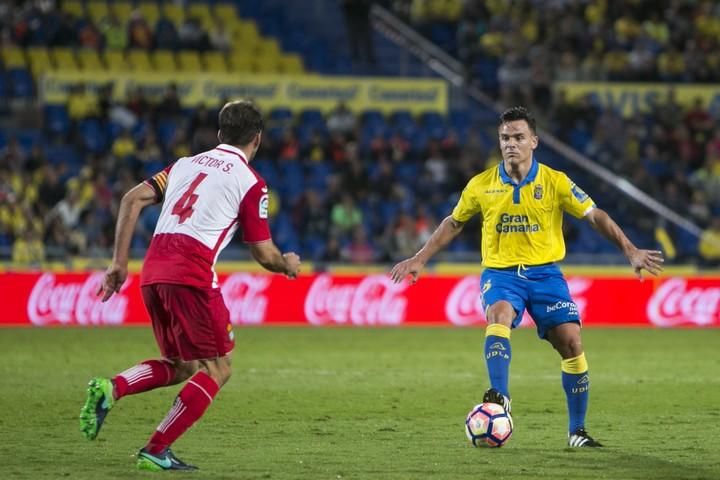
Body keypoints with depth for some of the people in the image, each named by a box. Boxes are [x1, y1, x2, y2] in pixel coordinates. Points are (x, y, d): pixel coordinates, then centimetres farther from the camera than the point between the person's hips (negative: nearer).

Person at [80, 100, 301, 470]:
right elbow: (264, 255, 3)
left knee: (181, 366, 21)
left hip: (152, 273, 7)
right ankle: (156, 451, -2)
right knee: (217, 369, 5)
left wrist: (119, 261, 13)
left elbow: (133, 199, 12)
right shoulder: (250, 182, 4)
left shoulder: (186, 164, 21)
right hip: (192, 276, -7)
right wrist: (289, 265, 26)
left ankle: (111, 388, -4)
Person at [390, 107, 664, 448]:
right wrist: (419, 259, 13)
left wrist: (630, 251, -11)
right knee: (499, 315, -33)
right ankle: (499, 397, -41)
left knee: (571, 342, -10)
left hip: (544, 272, 0)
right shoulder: (481, 185, 2)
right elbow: (453, 224, 16)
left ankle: (577, 430, 3)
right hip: (500, 272, 0)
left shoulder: (554, 182, -3)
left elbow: (594, 216, -2)